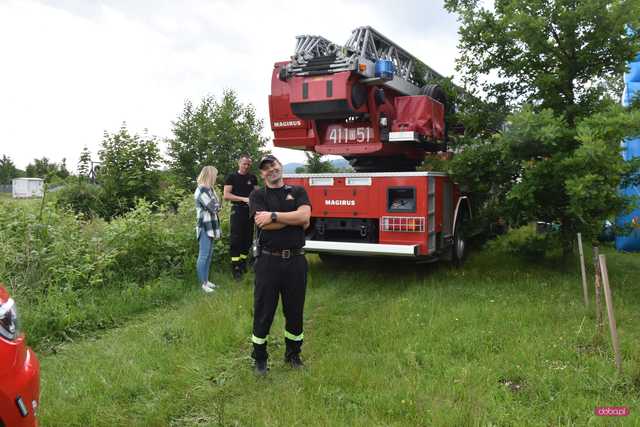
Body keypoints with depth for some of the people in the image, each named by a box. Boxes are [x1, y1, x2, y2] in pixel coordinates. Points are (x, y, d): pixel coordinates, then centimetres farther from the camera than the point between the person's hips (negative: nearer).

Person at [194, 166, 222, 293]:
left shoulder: (208, 189, 14)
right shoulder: (202, 190, -16)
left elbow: (215, 206, 16)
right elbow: (214, 208, -18)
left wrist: (215, 205, -4)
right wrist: (216, 204, 2)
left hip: (210, 227, 10)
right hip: (205, 227, -10)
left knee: (209, 255, 14)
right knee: (203, 256, -4)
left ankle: (206, 280, 23)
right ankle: (203, 283, 1)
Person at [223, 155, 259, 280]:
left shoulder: (253, 178, 13)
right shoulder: (232, 177, 1)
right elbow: (226, 195, -7)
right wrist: (244, 199, -16)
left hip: (250, 211, 4)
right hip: (237, 210, -4)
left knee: (248, 239, 6)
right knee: (236, 239, -6)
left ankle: (243, 265, 16)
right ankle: (235, 268, -5)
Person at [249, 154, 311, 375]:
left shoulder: (298, 192, 7)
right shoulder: (257, 196, 2)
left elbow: (305, 217, -12)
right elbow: (264, 225, -15)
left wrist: (274, 216, -14)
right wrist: (294, 218, -10)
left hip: (296, 260, 2)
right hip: (268, 260, -1)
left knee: (294, 310, 13)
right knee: (263, 311, 7)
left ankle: (293, 354, 31)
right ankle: (260, 358, 24)